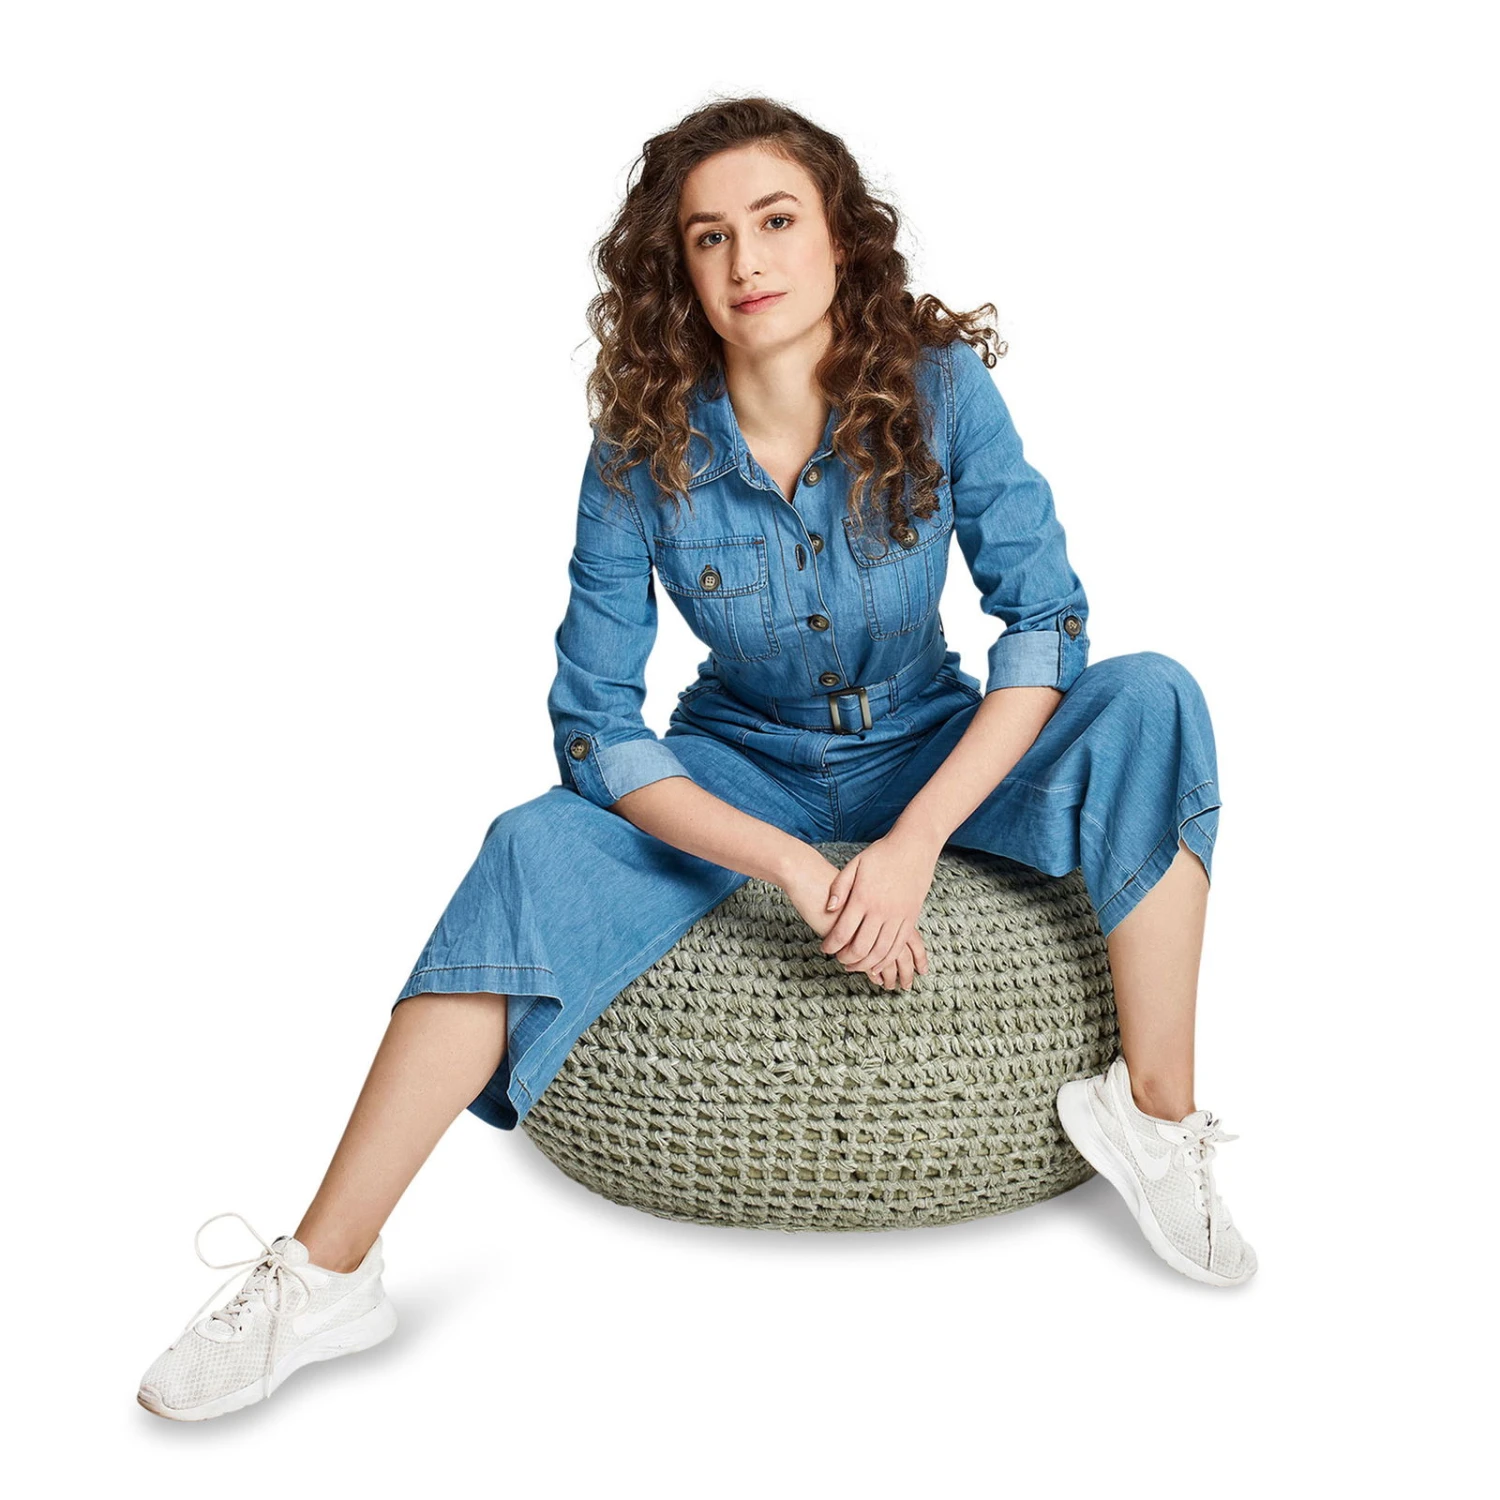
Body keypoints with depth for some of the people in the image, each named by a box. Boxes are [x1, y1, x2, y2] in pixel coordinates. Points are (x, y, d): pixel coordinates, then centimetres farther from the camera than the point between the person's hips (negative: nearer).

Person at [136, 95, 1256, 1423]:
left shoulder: (939, 387, -17)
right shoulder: (643, 449, -17)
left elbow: (1046, 617, -17)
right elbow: (595, 727, -17)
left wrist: (915, 842, -29)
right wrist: (791, 865, -29)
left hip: (932, 752, 1)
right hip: (744, 768, 0)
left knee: (1150, 701, -25)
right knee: (537, 849, -27)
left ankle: (1156, 1117, -19)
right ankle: (326, 1275, -22)